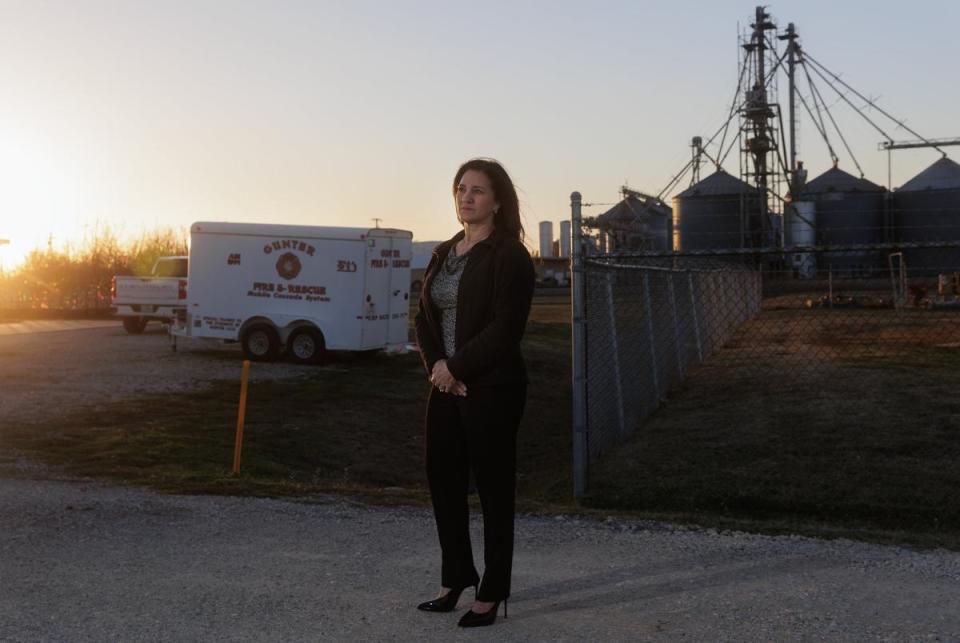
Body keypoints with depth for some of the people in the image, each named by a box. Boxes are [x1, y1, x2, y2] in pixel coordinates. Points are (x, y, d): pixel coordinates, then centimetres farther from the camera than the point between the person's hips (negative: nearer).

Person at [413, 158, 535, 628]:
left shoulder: (509, 255, -9)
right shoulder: (444, 253, 13)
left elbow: (505, 327, -17)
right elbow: (424, 317, 10)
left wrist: (456, 368, -14)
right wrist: (436, 366, -7)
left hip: (492, 389, -7)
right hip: (446, 386, 7)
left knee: (493, 488, 2)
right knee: (442, 480, 12)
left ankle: (492, 593, 13)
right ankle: (455, 579, 29)